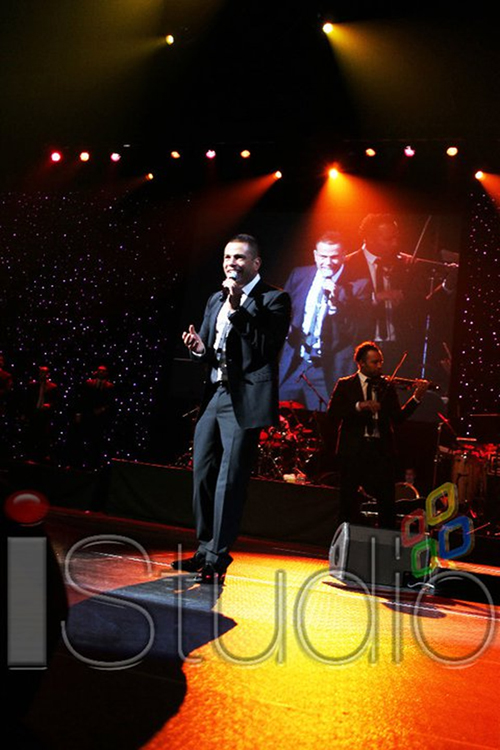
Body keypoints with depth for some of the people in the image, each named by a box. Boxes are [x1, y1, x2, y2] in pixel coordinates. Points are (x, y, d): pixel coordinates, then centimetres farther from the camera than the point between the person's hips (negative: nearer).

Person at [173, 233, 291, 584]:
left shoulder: (274, 299, -3)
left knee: (230, 481, -5)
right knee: (203, 475, 11)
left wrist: (237, 307, -20)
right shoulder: (216, 300, 19)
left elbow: (267, 347, -15)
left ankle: (217, 558, 4)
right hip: (213, 396, 7)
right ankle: (205, 550, 25)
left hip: (246, 401, -7)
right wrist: (200, 349, -2)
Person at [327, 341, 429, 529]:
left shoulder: (387, 386, 10)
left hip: (382, 450, 2)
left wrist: (417, 397, -12)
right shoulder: (344, 385, 4)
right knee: (349, 501, 5)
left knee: (388, 502, 1)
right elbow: (332, 414, -10)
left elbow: (398, 417, 0)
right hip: (353, 450, -2)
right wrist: (359, 406, -22)